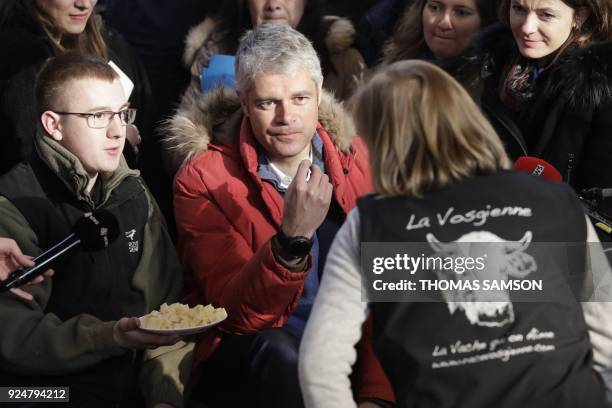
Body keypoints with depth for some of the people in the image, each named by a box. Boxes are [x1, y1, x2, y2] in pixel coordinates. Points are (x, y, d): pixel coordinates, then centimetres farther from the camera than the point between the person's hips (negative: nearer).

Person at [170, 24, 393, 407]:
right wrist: (292, 239, -35)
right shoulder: (203, 181, -10)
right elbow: (237, 313, -18)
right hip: (251, 353, -2)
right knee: (279, 354, -34)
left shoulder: (357, 159, 0)